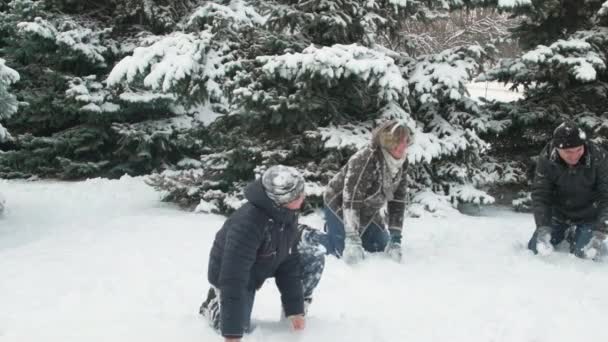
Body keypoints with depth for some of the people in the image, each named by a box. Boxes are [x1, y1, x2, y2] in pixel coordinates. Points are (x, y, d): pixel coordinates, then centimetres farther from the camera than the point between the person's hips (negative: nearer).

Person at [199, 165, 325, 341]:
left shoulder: (288, 215, -20)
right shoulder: (247, 223, -43)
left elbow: (289, 261, -12)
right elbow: (234, 279, -43)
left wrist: (294, 308, -13)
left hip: (264, 265, 6)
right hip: (229, 272, -5)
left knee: (314, 260, -10)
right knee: (239, 325, -13)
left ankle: (295, 308, 12)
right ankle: (213, 304, 17)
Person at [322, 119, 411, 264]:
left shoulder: (401, 163, -13)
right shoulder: (364, 160, -35)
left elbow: (398, 201, -9)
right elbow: (351, 201, -37)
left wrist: (395, 239, -13)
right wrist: (352, 239, -41)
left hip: (369, 210, 7)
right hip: (340, 206, -7)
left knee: (381, 248, 12)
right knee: (350, 255, -13)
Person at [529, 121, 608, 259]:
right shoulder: (546, 159, -23)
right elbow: (540, 195, -19)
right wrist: (543, 228, -32)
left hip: (588, 218, -2)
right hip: (558, 215, 2)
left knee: (584, 254, -20)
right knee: (534, 248, -4)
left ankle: (576, 236, 16)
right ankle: (566, 234, 25)